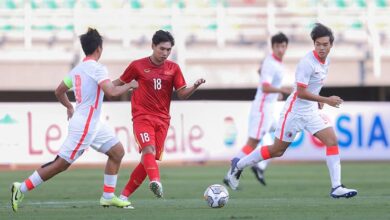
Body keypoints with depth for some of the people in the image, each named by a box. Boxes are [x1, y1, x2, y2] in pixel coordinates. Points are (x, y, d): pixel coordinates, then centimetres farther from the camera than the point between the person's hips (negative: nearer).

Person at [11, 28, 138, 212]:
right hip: (84, 126, -10)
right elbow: (111, 91, -26)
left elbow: (59, 92, 21)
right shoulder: (97, 68, -15)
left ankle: (108, 197, 14)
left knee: (117, 152, 12)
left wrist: (69, 107, 37)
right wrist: (129, 86, -9)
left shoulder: (77, 70, 11)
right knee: (61, 164, -7)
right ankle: (22, 188, -3)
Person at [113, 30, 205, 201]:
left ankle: (125, 195, 8)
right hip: (142, 117, -3)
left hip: (162, 120, 3)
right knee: (149, 150, -27)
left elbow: (182, 94, 5)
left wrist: (195, 87, -14)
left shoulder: (173, 68, 8)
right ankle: (155, 181, -51)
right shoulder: (138, 66, 1)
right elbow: (119, 83, 14)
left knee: (148, 160, 0)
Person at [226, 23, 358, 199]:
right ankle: (238, 165, 23)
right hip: (295, 111, -7)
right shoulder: (307, 62, -22)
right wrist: (326, 100, -24)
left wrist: (318, 100, 12)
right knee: (277, 150, 3)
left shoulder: (325, 61, 4)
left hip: (311, 111, 7)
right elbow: (301, 92, -24)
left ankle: (336, 188, -10)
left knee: (332, 141, -9)